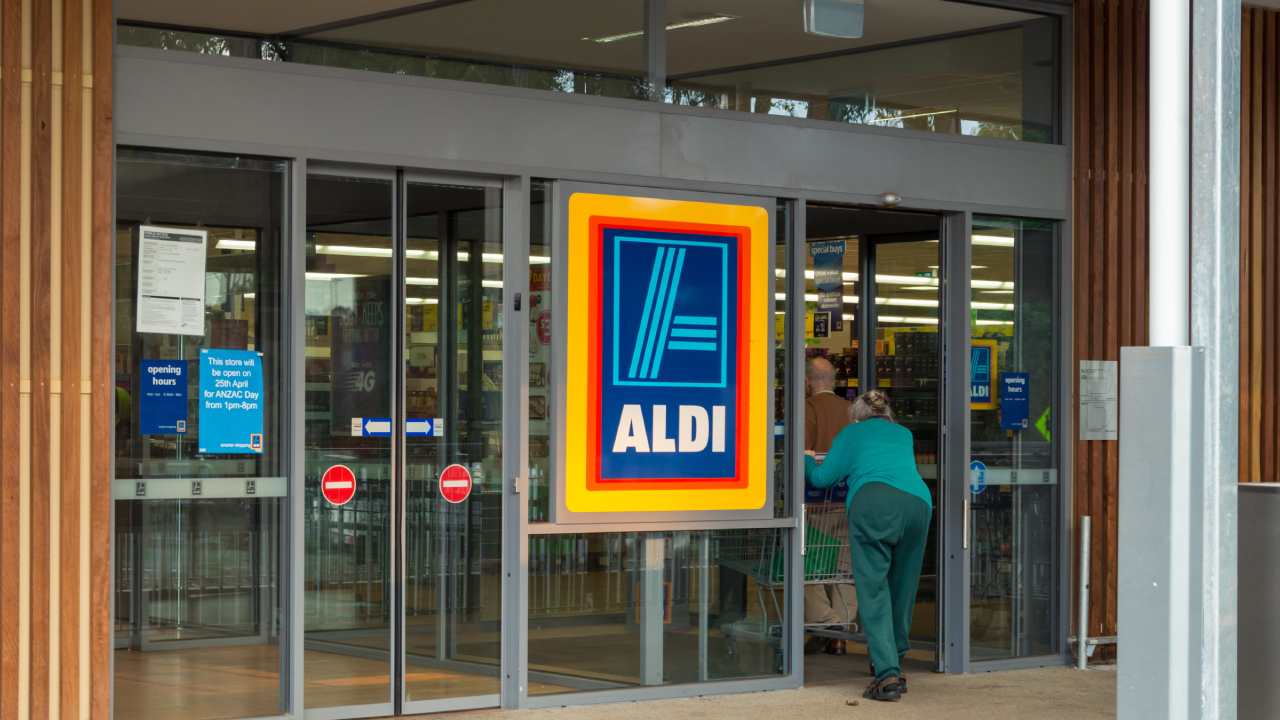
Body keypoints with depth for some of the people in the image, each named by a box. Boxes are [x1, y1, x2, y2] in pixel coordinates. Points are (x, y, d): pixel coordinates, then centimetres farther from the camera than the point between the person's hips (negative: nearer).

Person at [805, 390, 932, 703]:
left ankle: (887, 673, -16)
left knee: (874, 588, -5)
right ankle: (894, 661, 25)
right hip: (918, 501, 3)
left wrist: (808, 460, 44)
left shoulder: (852, 433, 24)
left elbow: (821, 478, 22)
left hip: (873, 502, -3)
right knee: (902, 586, 16)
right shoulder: (903, 434, 34)